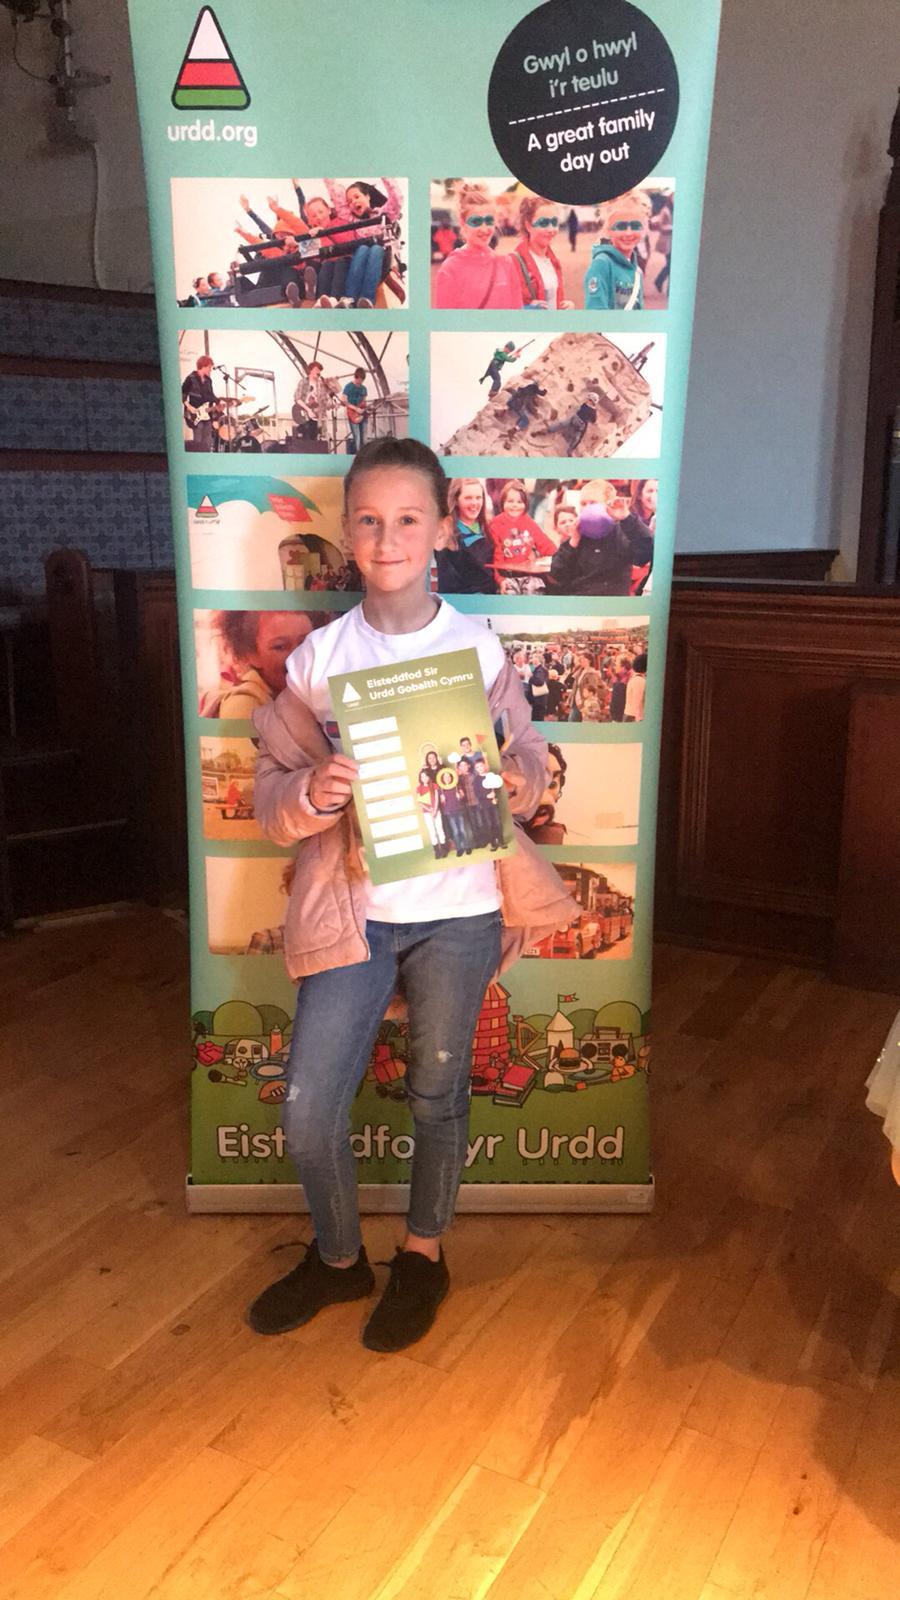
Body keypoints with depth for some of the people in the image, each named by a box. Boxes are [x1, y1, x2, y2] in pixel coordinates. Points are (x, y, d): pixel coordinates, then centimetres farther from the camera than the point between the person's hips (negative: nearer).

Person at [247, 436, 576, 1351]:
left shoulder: (479, 648, -1)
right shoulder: (319, 657, -1)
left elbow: (530, 762, 6)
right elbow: (272, 795, -1)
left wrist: (515, 780, -17)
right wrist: (313, 793, -23)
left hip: (457, 909, 0)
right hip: (349, 911, 1)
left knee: (437, 1095, 14)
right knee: (307, 1111, 3)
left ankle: (423, 1256, 39)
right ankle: (338, 1257, 32)